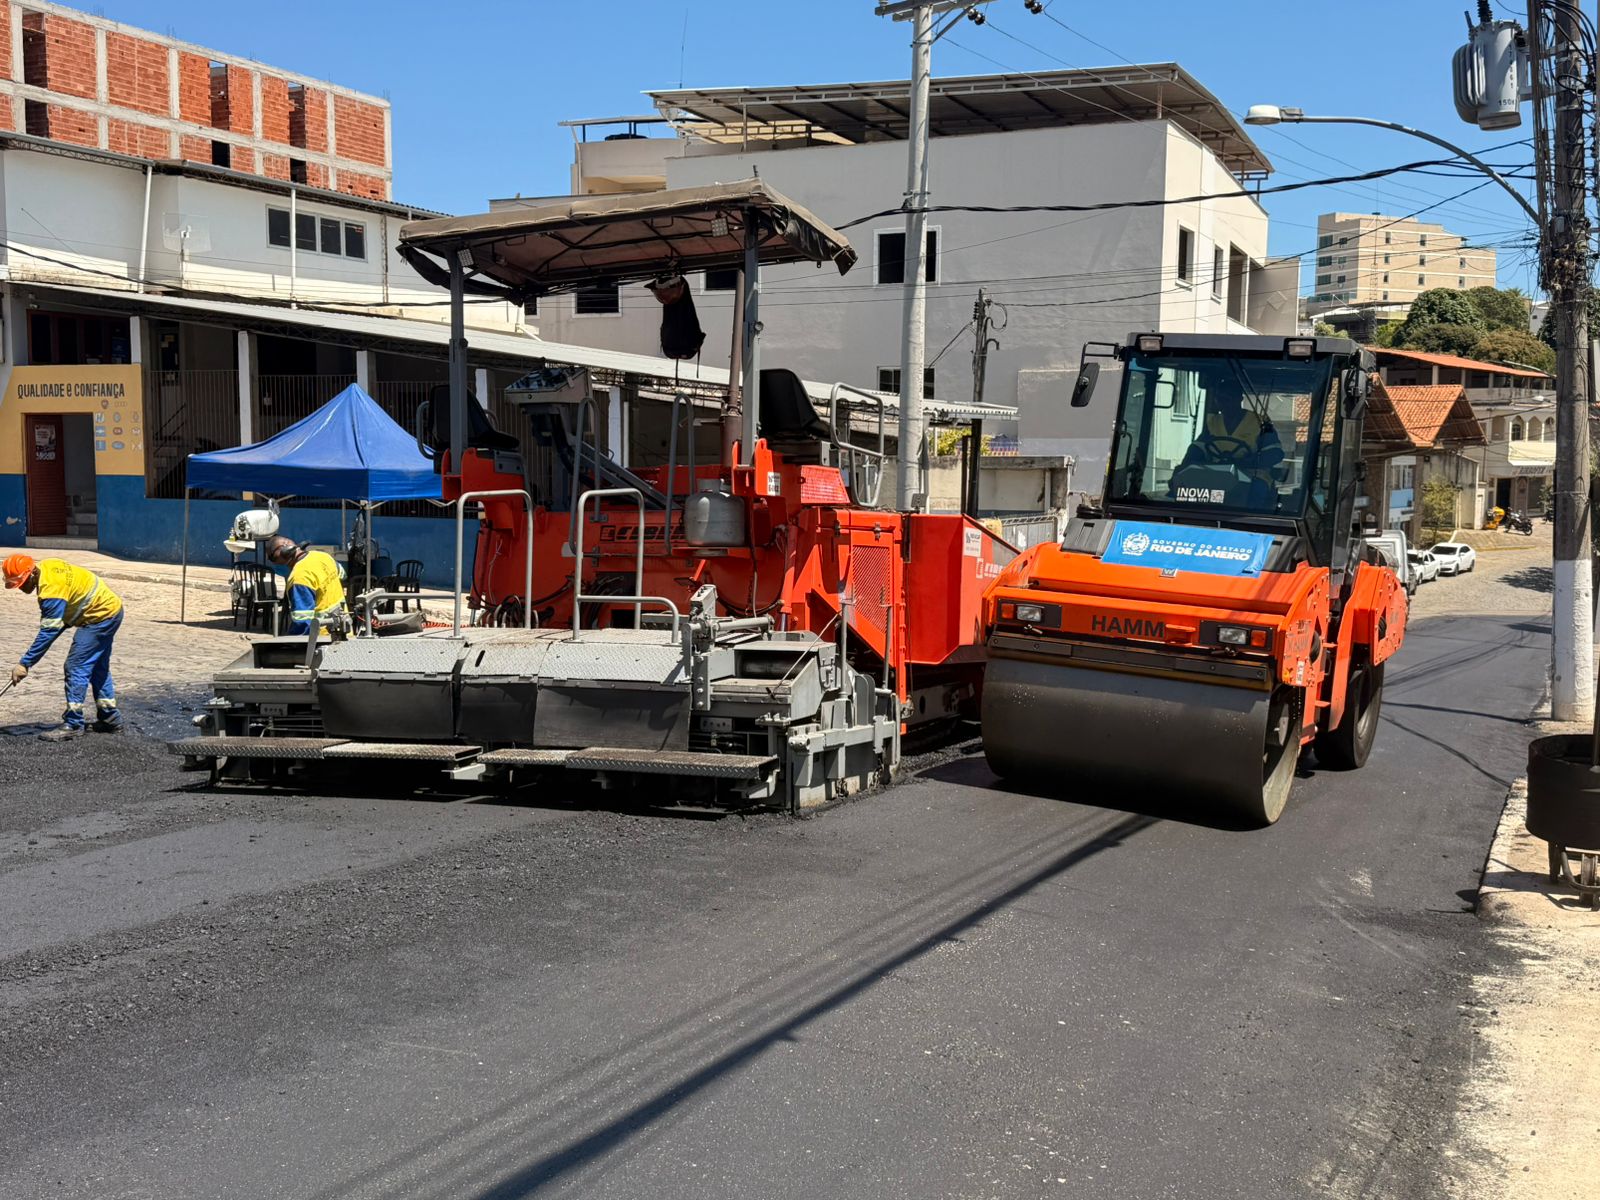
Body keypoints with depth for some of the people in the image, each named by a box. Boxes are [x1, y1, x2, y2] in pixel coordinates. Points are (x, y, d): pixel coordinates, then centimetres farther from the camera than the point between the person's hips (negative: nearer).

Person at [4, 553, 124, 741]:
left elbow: (48, 633, -27)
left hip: (101, 616, -10)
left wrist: (24, 664, -25)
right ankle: (110, 719, 26)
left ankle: (73, 724, -8)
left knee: (76, 667, -11)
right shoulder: (46, 565, -2)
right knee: (97, 668, 18)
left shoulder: (51, 589, -28)